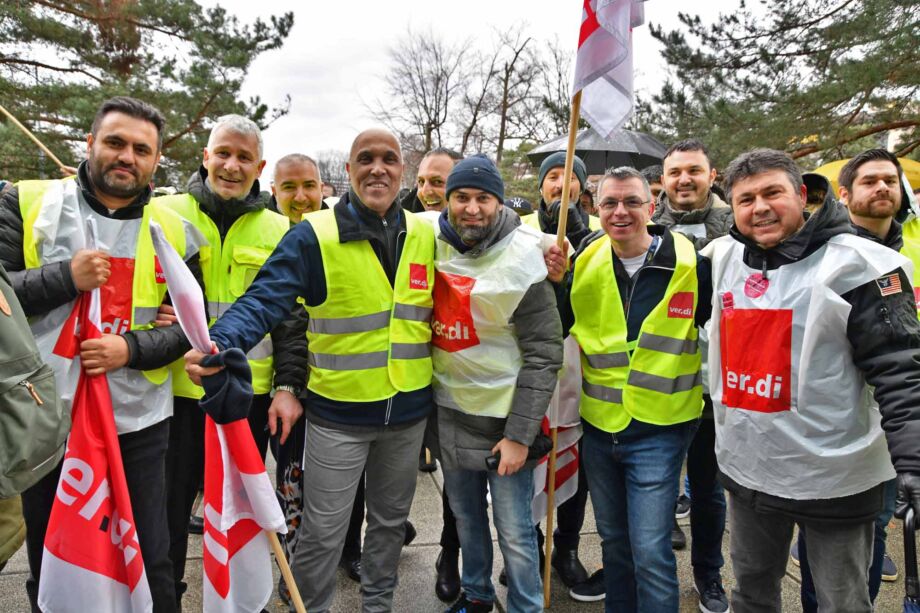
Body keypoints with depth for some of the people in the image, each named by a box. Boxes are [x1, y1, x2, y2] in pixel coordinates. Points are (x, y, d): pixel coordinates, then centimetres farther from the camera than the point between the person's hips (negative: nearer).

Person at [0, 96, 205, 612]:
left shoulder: (173, 231, 1)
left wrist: (132, 348, -14)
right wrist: (66, 277, -18)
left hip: (138, 423, 0)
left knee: (152, 565, 11)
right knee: (50, 566, 19)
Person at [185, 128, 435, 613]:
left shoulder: (425, 236, 2)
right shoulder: (314, 235, -12)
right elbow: (264, 301, -18)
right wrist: (219, 345, -36)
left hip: (409, 411, 4)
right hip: (339, 414, -4)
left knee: (391, 519, 22)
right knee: (323, 533, 8)